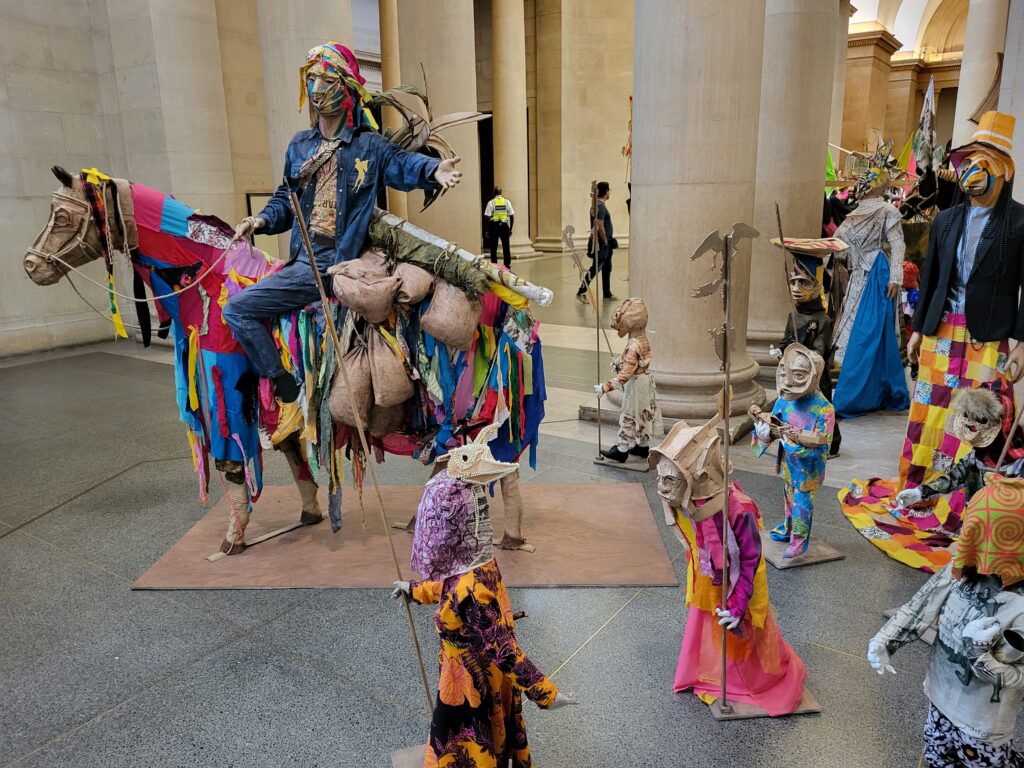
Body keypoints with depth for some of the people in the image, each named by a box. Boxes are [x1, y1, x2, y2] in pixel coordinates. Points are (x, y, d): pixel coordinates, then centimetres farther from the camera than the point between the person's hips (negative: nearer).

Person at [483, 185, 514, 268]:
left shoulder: (491, 202, -4)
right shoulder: (507, 202, 3)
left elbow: (487, 217, -8)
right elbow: (512, 216, 3)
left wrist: (487, 230, -1)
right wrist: (510, 229, 10)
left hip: (494, 226, -2)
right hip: (504, 225, 2)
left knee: (493, 247, 6)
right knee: (506, 247, 9)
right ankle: (508, 265, 10)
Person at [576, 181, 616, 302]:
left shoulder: (598, 205, 14)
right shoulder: (600, 206, -17)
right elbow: (599, 226, -25)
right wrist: (605, 241, -15)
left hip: (605, 244, 10)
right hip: (601, 243, -10)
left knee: (607, 269, 14)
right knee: (595, 268, -7)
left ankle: (607, 294, 21)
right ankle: (581, 292, -4)